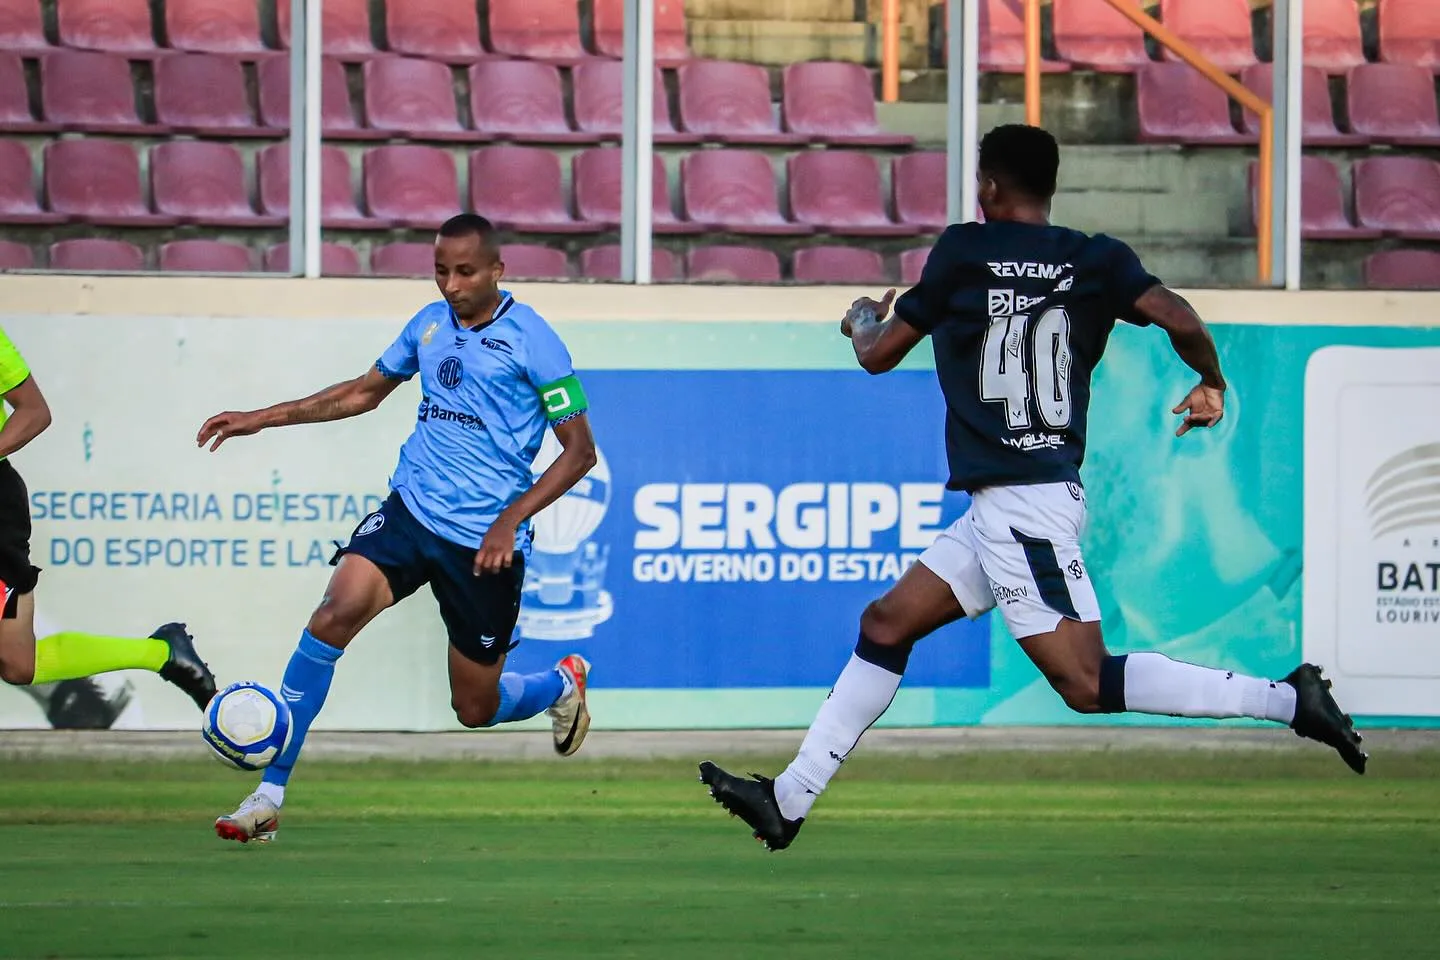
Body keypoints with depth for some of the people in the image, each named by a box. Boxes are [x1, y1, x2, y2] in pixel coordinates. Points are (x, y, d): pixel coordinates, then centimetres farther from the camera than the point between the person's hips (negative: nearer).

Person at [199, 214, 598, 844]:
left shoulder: (531, 340, -10)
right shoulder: (430, 324, 7)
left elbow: (579, 451, -8)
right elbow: (366, 391, 24)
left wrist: (511, 520, -18)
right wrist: (263, 418, 18)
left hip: (486, 538, -4)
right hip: (411, 509, 4)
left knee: (475, 710, 6)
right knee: (335, 614, -24)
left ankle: (562, 684, 43)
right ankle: (270, 795, -20)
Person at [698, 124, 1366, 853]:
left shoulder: (966, 252, -5)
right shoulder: (1098, 260, 6)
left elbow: (879, 354, 4)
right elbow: (1177, 318, -9)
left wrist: (863, 320, 27)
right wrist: (1208, 383, 11)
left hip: (1021, 507, -8)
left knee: (1087, 683, -13)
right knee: (887, 624, 13)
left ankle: (1284, 700, -19)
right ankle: (789, 800, 14)